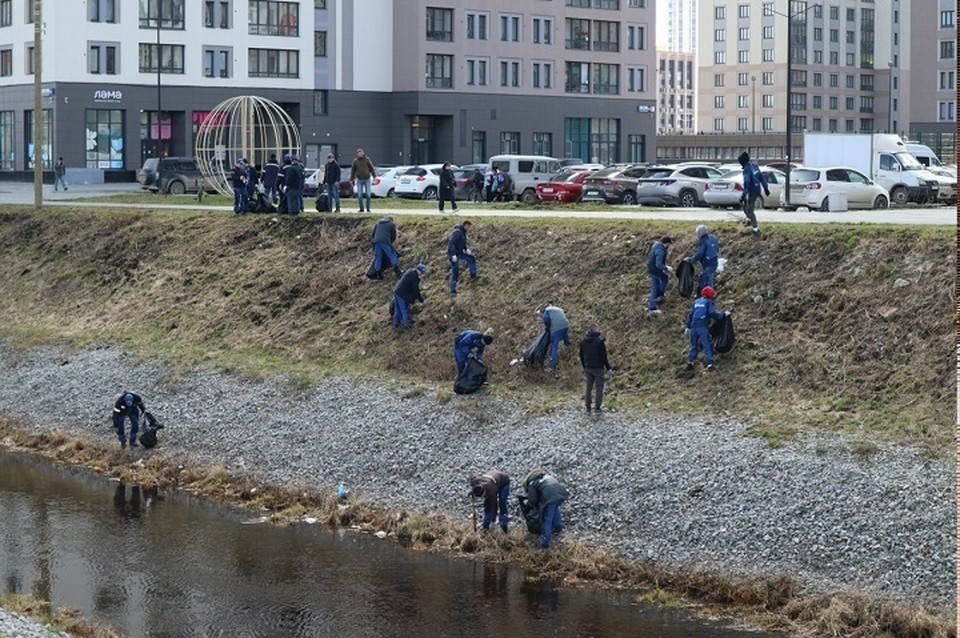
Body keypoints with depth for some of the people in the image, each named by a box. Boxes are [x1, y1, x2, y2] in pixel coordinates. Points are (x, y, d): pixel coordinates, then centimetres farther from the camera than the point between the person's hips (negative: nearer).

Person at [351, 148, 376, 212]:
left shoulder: (367, 160, 1)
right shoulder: (355, 161, 2)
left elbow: (372, 168, 4)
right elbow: (353, 170, 7)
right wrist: (351, 179, 3)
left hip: (367, 179, -1)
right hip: (359, 180, 1)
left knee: (368, 194, -1)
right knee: (359, 195, -1)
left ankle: (368, 209, 5)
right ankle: (361, 209, 6)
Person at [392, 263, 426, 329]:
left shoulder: (411, 272, 3)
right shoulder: (414, 278, -25)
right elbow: (416, 291, -16)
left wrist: (419, 293, 23)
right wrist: (422, 300, -4)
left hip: (397, 292, 9)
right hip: (403, 296, -9)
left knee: (398, 309, 24)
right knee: (405, 311, 12)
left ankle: (396, 323, 40)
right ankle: (407, 324, 29)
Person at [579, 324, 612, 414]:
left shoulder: (583, 342, 2)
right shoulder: (599, 341, -16)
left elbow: (581, 356, 10)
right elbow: (604, 356, -15)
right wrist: (608, 368, -4)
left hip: (588, 368, 5)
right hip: (599, 368, -5)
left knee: (588, 388, 13)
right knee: (599, 388, 6)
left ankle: (588, 408, 17)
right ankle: (597, 408, 9)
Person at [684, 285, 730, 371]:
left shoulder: (696, 302, 18)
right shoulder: (708, 302, -1)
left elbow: (690, 315, 19)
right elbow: (713, 314, -10)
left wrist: (688, 327, 23)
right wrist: (723, 314, 3)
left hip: (693, 326, 6)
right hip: (702, 326, -6)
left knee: (694, 345, 18)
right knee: (707, 345, 1)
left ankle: (690, 362, 15)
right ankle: (709, 364, -2)